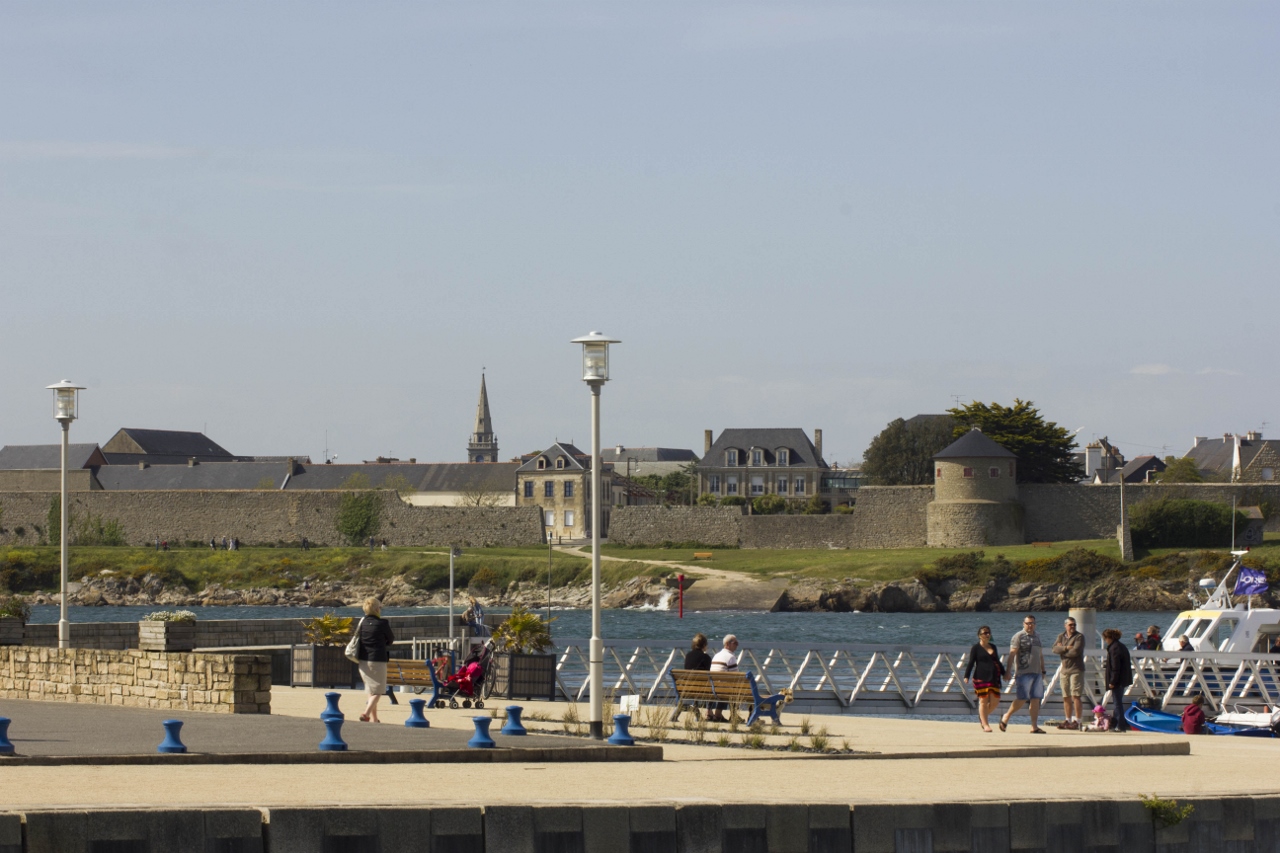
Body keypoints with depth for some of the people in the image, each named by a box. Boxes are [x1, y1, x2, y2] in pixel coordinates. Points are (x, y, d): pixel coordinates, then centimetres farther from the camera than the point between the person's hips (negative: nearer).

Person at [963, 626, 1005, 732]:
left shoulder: (993, 647, 18)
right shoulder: (976, 648, 1)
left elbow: (998, 662, 27)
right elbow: (970, 663, -4)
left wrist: (1004, 673, 28)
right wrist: (966, 676, -13)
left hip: (993, 678, 5)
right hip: (981, 678, -5)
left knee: (995, 701, 0)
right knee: (983, 701, -5)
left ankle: (983, 716, 25)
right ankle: (985, 724, 0)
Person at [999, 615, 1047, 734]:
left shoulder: (1037, 637, 18)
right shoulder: (1018, 637, -3)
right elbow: (1012, 654, -10)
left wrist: (1043, 671, 23)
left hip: (1036, 673, 6)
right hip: (1023, 673, -6)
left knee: (1035, 700, 1)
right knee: (1022, 699, -8)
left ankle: (1034, 726, 2)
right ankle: (1006, 717, 12)